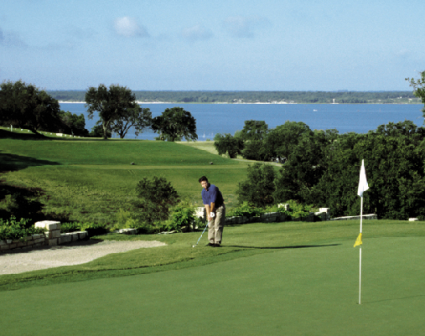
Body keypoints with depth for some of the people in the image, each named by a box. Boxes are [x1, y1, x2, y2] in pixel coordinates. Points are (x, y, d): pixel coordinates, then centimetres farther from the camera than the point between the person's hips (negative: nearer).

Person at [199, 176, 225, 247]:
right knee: (210, 225, 5)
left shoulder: (213, 188, -21)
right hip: (211, 208, 8)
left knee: (217, 225, -11)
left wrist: (211, 212, -14)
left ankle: (217, 242, -11)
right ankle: (211, 241, 8)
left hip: (219, 207, -8)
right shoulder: (203, 191, 3)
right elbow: (206, 203, 1)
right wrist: (208, 214, -7)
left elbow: (213, 201, -20)